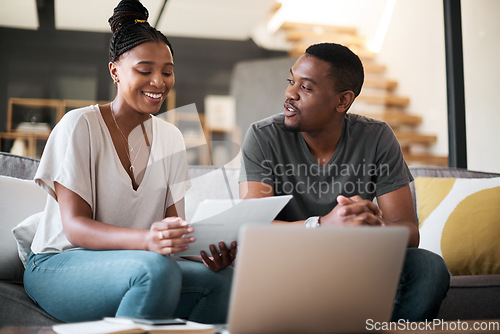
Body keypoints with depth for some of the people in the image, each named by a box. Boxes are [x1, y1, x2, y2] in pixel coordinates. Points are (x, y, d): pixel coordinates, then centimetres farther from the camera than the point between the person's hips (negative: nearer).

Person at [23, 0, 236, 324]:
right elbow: (74, 226, -17)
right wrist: (147, 240, -36)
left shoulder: (170, 137, 9)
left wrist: (207, 245, -20)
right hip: (57, 266, -5)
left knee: (222, 277, -23)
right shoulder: (80, 125, -9)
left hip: (137, 262, 5)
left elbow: (175, 224, 4)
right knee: (156, 269, -35)